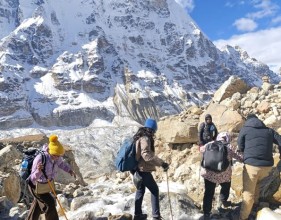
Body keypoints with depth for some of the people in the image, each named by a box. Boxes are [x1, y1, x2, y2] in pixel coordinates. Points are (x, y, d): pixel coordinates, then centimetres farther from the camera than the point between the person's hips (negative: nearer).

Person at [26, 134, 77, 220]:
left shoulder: (55, 157, -20)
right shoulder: (40, 159, -39)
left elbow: (61, 163, 5)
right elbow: (33, 178, -35)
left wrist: (69, 170, -8)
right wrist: (38, 170, -55)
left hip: (46, 183, 7)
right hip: (37, 185, -7)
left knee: (38, 202, 26)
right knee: (49, 204, -3)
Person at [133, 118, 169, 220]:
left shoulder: (139, 137, 10)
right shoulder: (145, 138, -19)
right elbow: (146, 154, -33)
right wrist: (161, 163, -35)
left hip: (137, 168, 9)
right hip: (143, 169, -9)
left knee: (140, 190, 18)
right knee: (154, 189, 2)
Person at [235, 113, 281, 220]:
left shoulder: (245, 129, 6)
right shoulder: (269, 130, 13)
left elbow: (240, 147, 9)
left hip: (251, 164, -4)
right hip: (267, 165, 4)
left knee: (248, 192, 4)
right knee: (257, 182, 34)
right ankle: (255, 202, 43)